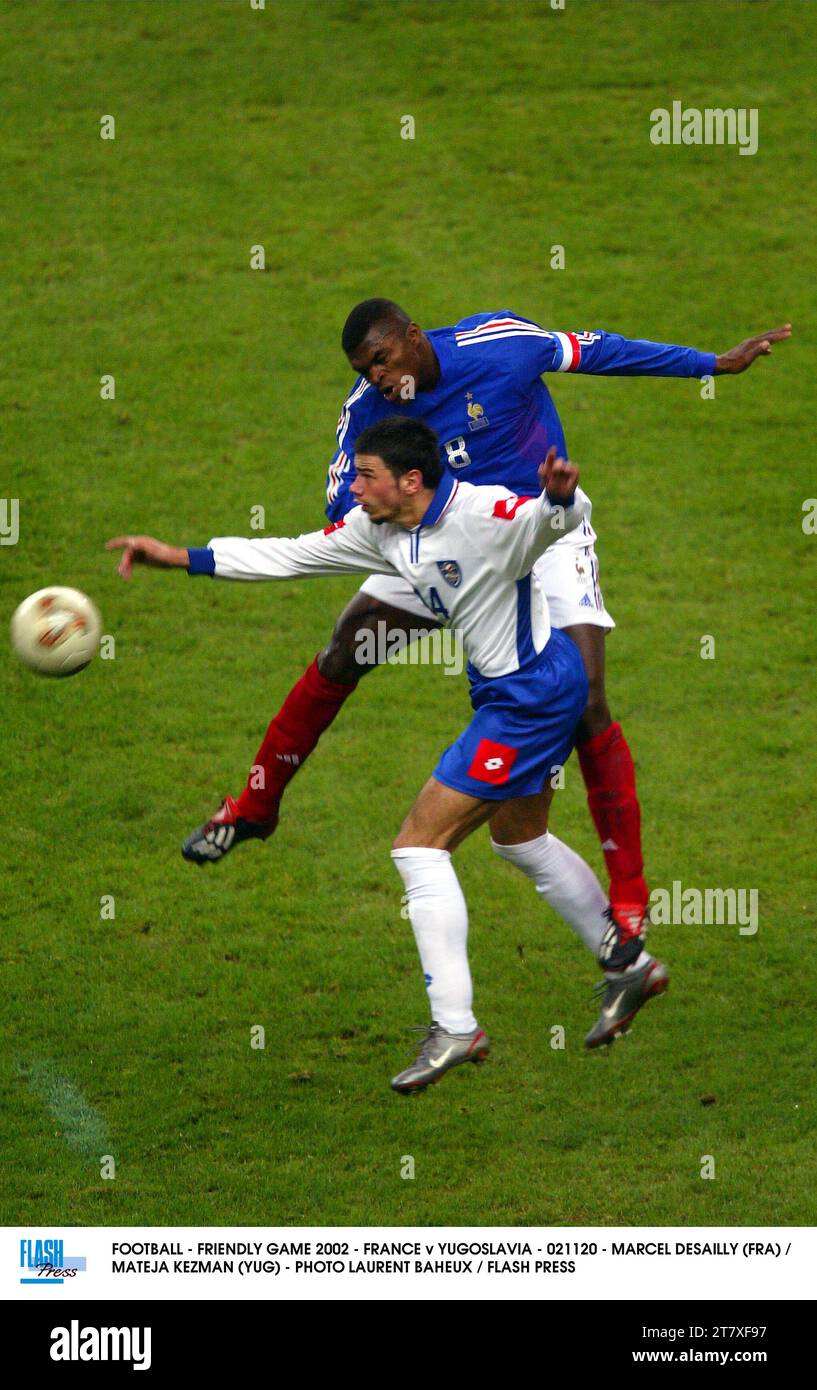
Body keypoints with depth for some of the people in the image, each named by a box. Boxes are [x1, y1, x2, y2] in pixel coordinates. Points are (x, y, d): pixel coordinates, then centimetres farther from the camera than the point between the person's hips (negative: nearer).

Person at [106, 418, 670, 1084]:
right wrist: (179, 557, 3)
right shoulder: (380, 530, -2)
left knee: (420, 847, -10)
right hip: (505, 687, 10)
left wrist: (560, 494, -66)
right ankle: (631, 967, 44)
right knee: (520, 840, 29)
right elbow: (292, 555, 5)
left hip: (531, 696, -10)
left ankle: (456, 1029, -6)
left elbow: (558, 517, -41)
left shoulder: (484, 516, -27)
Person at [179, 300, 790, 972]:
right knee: (344, 653, -2)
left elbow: (595, 352, -9)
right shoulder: (368, 408, -12)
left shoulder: (500, 344, -22)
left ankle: (629, 897, -7)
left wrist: (715, 364, -4)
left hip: (548, 531, -4)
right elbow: (343, 512, -10)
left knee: (586, 704, -15)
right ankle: (254, 807, 16)